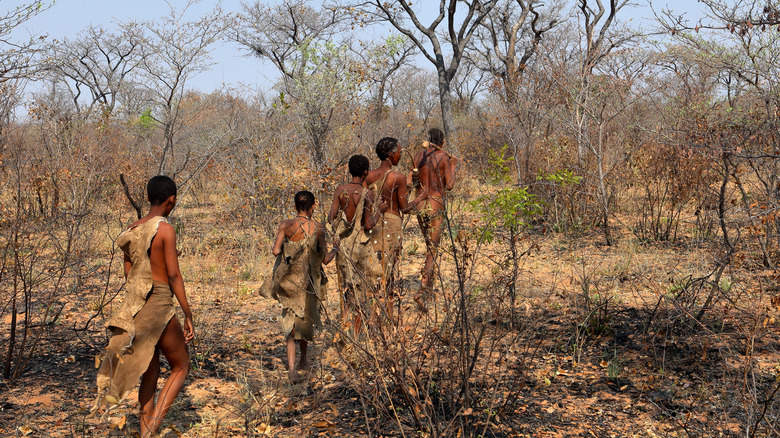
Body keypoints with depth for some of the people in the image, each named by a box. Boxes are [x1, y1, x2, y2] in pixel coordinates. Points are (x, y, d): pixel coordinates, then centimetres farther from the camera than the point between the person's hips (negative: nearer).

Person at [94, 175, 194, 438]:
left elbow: (129, 273, 13)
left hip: (133, 308, 7)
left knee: (150, 373, 16)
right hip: (159, 307, -7)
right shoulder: (165, 229, -12)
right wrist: (188, 316, -10)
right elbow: (174, 275, -15)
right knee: (181, 367, 9)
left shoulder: (132, 230, 9)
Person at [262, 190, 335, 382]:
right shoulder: (318, 229, -9)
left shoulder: (286, 225, -8)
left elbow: (276, 250, -14)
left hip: (289, 279, 0)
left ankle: (292, 367, -8)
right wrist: (335, 251, 17)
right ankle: (303, 359, 38)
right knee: (307, 319, 20)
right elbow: (325, 259, -4)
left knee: (291, 321, 6)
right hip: (308, 280, 0)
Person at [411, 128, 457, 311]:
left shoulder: (418, 156, 5)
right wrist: (453, 166, 7)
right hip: (436, 205, -5)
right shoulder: (444, 157, -9)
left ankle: (429, 283, 35)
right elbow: (449, 186, -8)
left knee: (430, 244, 24)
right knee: (433, 250, -4)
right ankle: (422, 291, -16)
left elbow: (412, 180, 9)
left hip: (420, 205, 5)